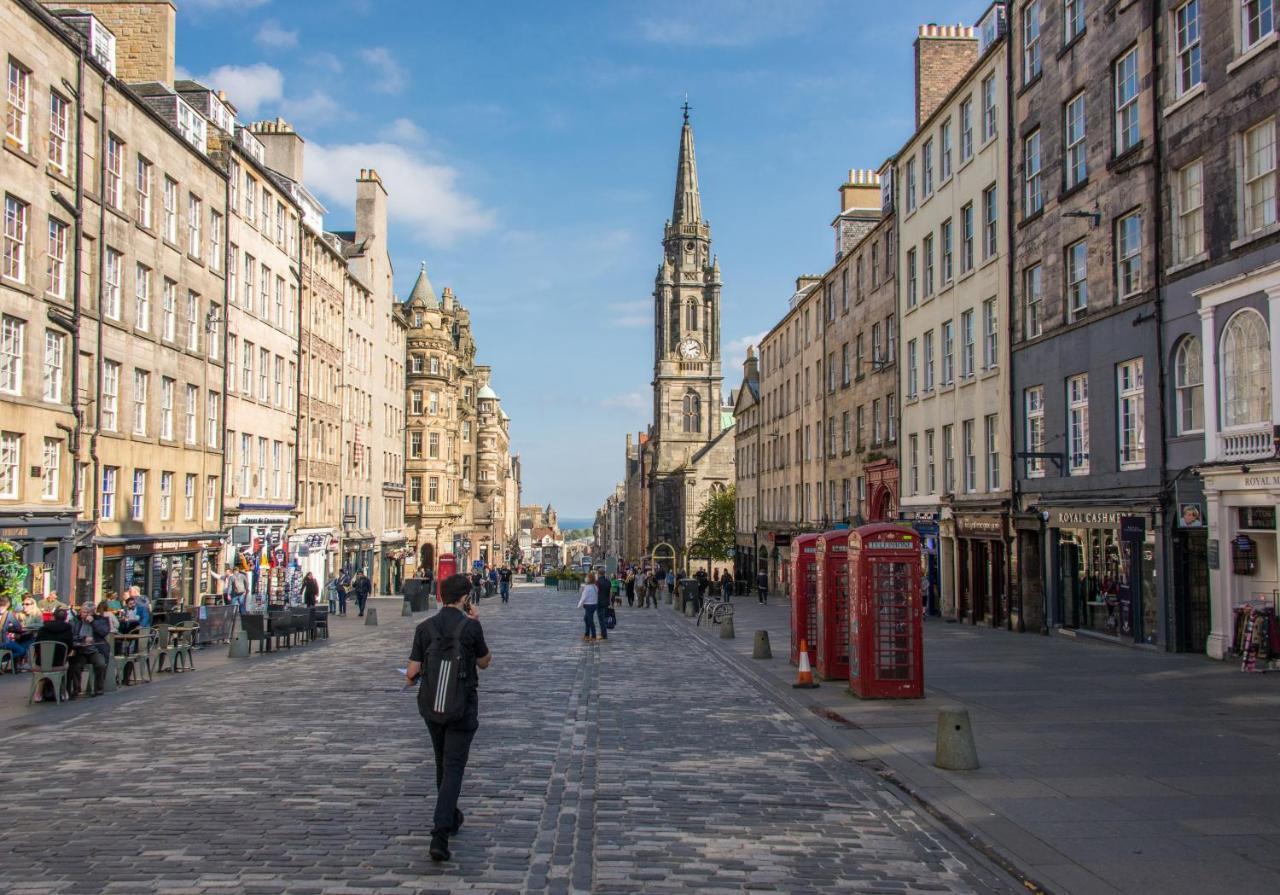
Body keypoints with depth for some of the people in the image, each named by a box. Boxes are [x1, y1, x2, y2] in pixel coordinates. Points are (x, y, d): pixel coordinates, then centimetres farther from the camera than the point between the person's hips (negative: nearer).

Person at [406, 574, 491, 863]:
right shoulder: (471, 626, -10)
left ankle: (451, 817, 38)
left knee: (442, 762, 22)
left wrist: (411, 677, 19)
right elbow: (485, 662, 6)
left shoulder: (425, 627, -3)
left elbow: (412, 671, -5)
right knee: (453, 766, -4)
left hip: (430, 703, 4)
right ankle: (440, 834, -17)